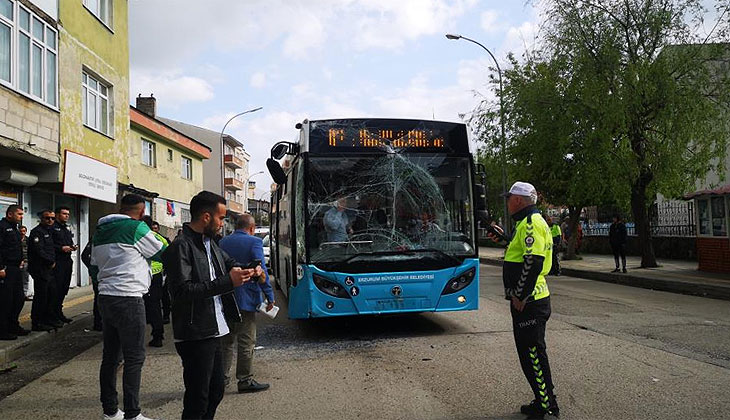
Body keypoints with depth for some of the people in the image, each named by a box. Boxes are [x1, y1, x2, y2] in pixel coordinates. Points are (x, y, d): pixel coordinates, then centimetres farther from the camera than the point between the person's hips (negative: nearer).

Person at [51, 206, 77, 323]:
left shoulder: (68, 228, 20)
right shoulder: (53, 228, -7)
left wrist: (73, 246, 7)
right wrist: (61, 248, -20)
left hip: (67, 261, 8)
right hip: (57, 262, -8)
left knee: (65, 287, 11)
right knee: (57, 287, -9)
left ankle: (58, 312, 21)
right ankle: (53, 313, -1)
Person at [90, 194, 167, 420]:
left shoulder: (100, 231, 13)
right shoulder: (137, 228, -11)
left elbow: (94, 269, 20)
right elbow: (162, 255, 0)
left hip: (105, 297, 8)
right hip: (128, 299, -8)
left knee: (110, 356, 13)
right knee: (134, 358, -2)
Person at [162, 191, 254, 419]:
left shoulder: (210, 243, 11)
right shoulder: (181, 246, -15)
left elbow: (229, 262, 30)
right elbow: (183, 291, -25)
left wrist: (246, 271, 7)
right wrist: (228, 281, -26)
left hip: (213, 332, 9)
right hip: (195, 337, -9)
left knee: (216, 390, 19)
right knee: (197, 400, -1)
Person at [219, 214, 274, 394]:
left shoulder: (222, 242, 7)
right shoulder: (254, 242, -10)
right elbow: (261, 271, -14)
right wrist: (270, 296, -8)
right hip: (245, 299, -6)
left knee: (226, 340, 16)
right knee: (246, 342, 2)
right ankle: (245, 380, 8)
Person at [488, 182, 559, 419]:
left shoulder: (531, 223, -16)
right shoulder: (529, 222, 17)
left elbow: (533, 262, -25)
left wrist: (520, 297, -22)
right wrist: (503, 240, 18)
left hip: (529, 302, -10)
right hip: (530, 299, 10)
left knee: (532, 354, -2)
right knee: (531, 353, 17)